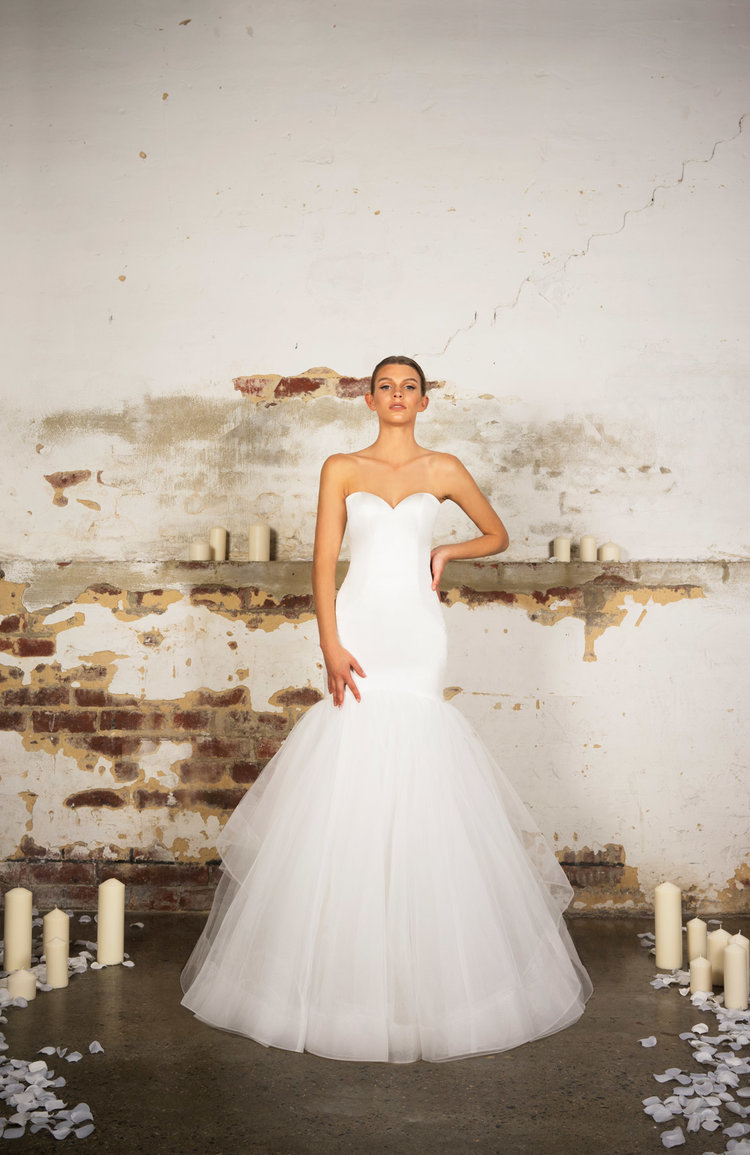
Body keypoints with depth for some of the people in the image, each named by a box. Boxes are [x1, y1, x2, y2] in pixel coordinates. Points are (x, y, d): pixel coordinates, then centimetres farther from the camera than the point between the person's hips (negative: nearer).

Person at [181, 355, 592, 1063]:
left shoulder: (443, 470, 10)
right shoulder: (341, 469, 8)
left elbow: (497, 535, 22)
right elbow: (323, 561, 1)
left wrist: (443, 552, 4)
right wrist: (331, 647, -10)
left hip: (415, 629, 0)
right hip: (358, 626, 0)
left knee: (418, 800, -2)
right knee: (348, 795, -2)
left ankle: (429, 979, 13)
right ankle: (347, 975, 10)